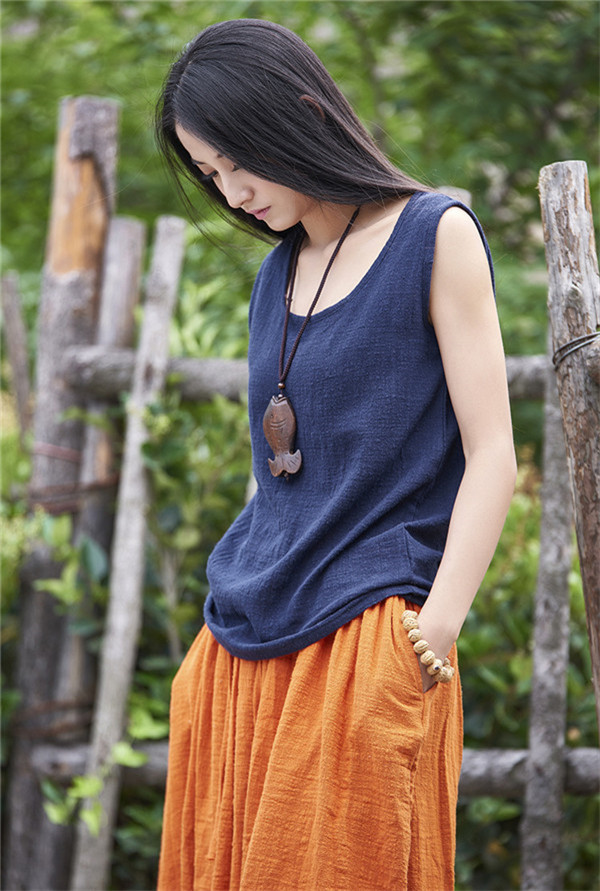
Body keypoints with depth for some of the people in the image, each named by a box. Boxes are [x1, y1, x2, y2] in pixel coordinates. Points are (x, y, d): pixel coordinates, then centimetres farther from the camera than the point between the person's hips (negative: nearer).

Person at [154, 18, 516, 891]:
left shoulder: (435, 236, -2)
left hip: (363, 647, -6)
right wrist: (232, 628, 12)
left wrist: (434, 632, -15)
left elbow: (491, 455, -7)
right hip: (245, 652, 6)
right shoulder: (278, 273, 16)